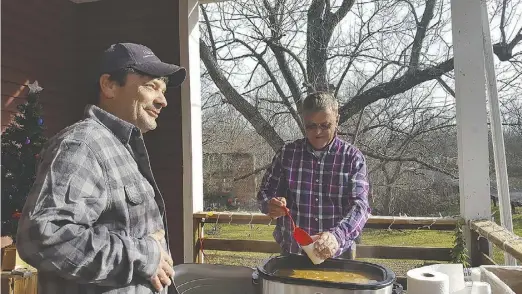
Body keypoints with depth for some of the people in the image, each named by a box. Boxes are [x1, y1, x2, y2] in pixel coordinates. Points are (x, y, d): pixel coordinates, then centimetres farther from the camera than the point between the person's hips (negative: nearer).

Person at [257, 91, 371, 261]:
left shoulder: (352, 157, -7)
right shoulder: (287, 154, -2)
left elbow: (359, 205, -16)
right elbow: (265, 192, 3)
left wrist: (337, 236, -34)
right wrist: (271, 205, -21)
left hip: (338, 254, -1)